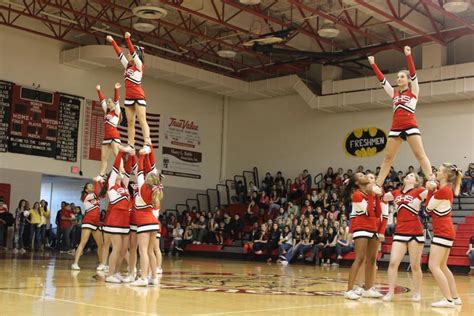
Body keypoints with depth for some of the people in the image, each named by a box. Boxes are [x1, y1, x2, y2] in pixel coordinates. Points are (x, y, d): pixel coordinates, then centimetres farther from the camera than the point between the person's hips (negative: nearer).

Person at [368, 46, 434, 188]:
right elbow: (382, 79, 16)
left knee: (420, 155, -11)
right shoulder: (394, 93, 17)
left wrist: (408, 56, -16)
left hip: (410, 127, -5)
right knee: (388, 158, 6)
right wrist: (373, 64, 13)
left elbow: (413, 73, -7)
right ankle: (377, 185, 7)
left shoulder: (413, 91, 6)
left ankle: (432, 181, -17)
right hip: (396, 128, 5)